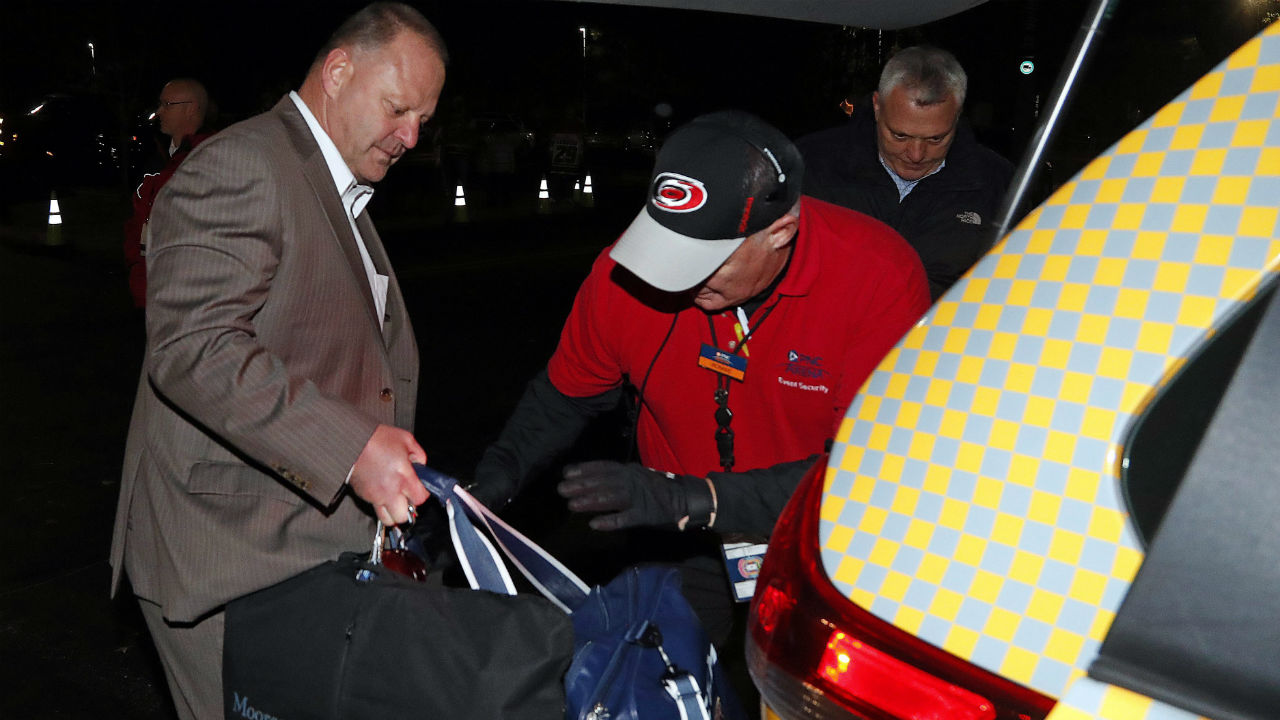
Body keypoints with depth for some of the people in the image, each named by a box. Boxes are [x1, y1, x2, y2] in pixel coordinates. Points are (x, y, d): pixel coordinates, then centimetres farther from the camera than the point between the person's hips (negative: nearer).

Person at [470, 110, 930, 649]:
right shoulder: (626, 272, -15)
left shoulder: (880, 276, -24)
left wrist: (694, 500, -36)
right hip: (687, 551, 2)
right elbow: (566, 395, 4)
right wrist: (498, 474, -13)